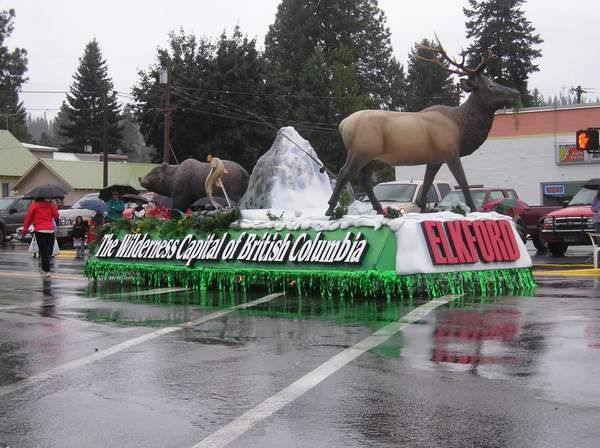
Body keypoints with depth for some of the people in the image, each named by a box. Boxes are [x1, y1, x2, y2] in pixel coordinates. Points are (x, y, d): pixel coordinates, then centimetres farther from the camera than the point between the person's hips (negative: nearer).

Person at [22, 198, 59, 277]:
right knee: (49, 250, 11)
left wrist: (25, 228, 9)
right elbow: (56, 216, 10)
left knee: (43, 251, -2)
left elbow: (28, 217, 1)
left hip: (40, 231, -2)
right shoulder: (50, 204, 6)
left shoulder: (34, 205, 0)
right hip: (50, 231, 2)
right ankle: (44, 268, 13)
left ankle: (47, 271, -8)